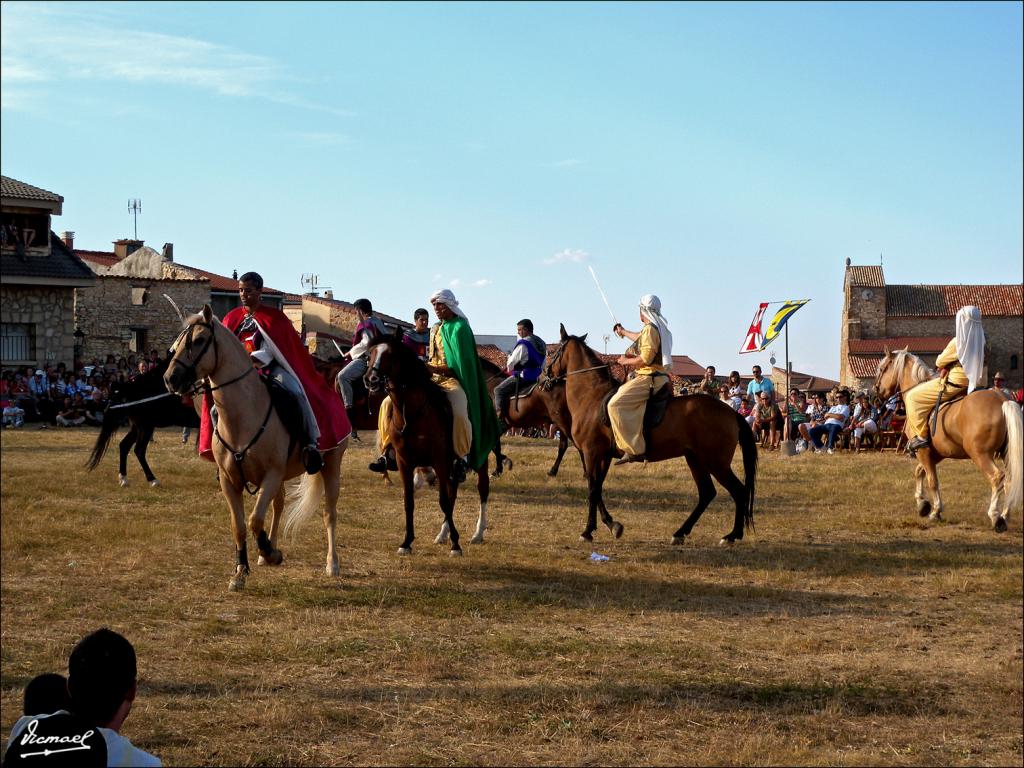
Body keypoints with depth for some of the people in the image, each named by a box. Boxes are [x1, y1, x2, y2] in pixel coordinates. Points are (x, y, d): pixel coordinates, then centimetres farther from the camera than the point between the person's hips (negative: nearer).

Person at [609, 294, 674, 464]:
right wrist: (624, 332, 59)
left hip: (649, 378, -11)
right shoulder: (659, 329, 20)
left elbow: (646, 357, -22)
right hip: (658, 378, 11)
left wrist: (626, 361, -7)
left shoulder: (649, 329, -12)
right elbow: (641, 339, 42)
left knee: (615, 404, -21)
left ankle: (635, 449, -31)